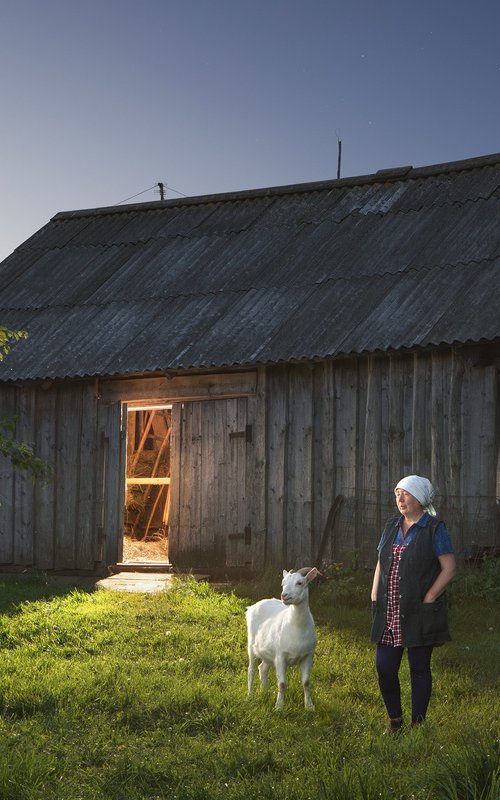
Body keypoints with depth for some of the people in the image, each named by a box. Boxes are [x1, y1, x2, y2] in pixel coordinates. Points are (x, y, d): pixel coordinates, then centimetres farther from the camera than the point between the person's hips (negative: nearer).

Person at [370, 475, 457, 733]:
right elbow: (380, 565, 16)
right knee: (384, 666, 3)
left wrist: (428, 600, -14)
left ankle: (417, 724, 16)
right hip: (389, 613, 5)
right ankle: (394, 719, 22)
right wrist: (375, 599, 6)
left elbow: (449, 568, -8)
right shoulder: (392, 527, 12)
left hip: (419, 614, -5)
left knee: (419, 668, 4)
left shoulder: (434, 529, -5)